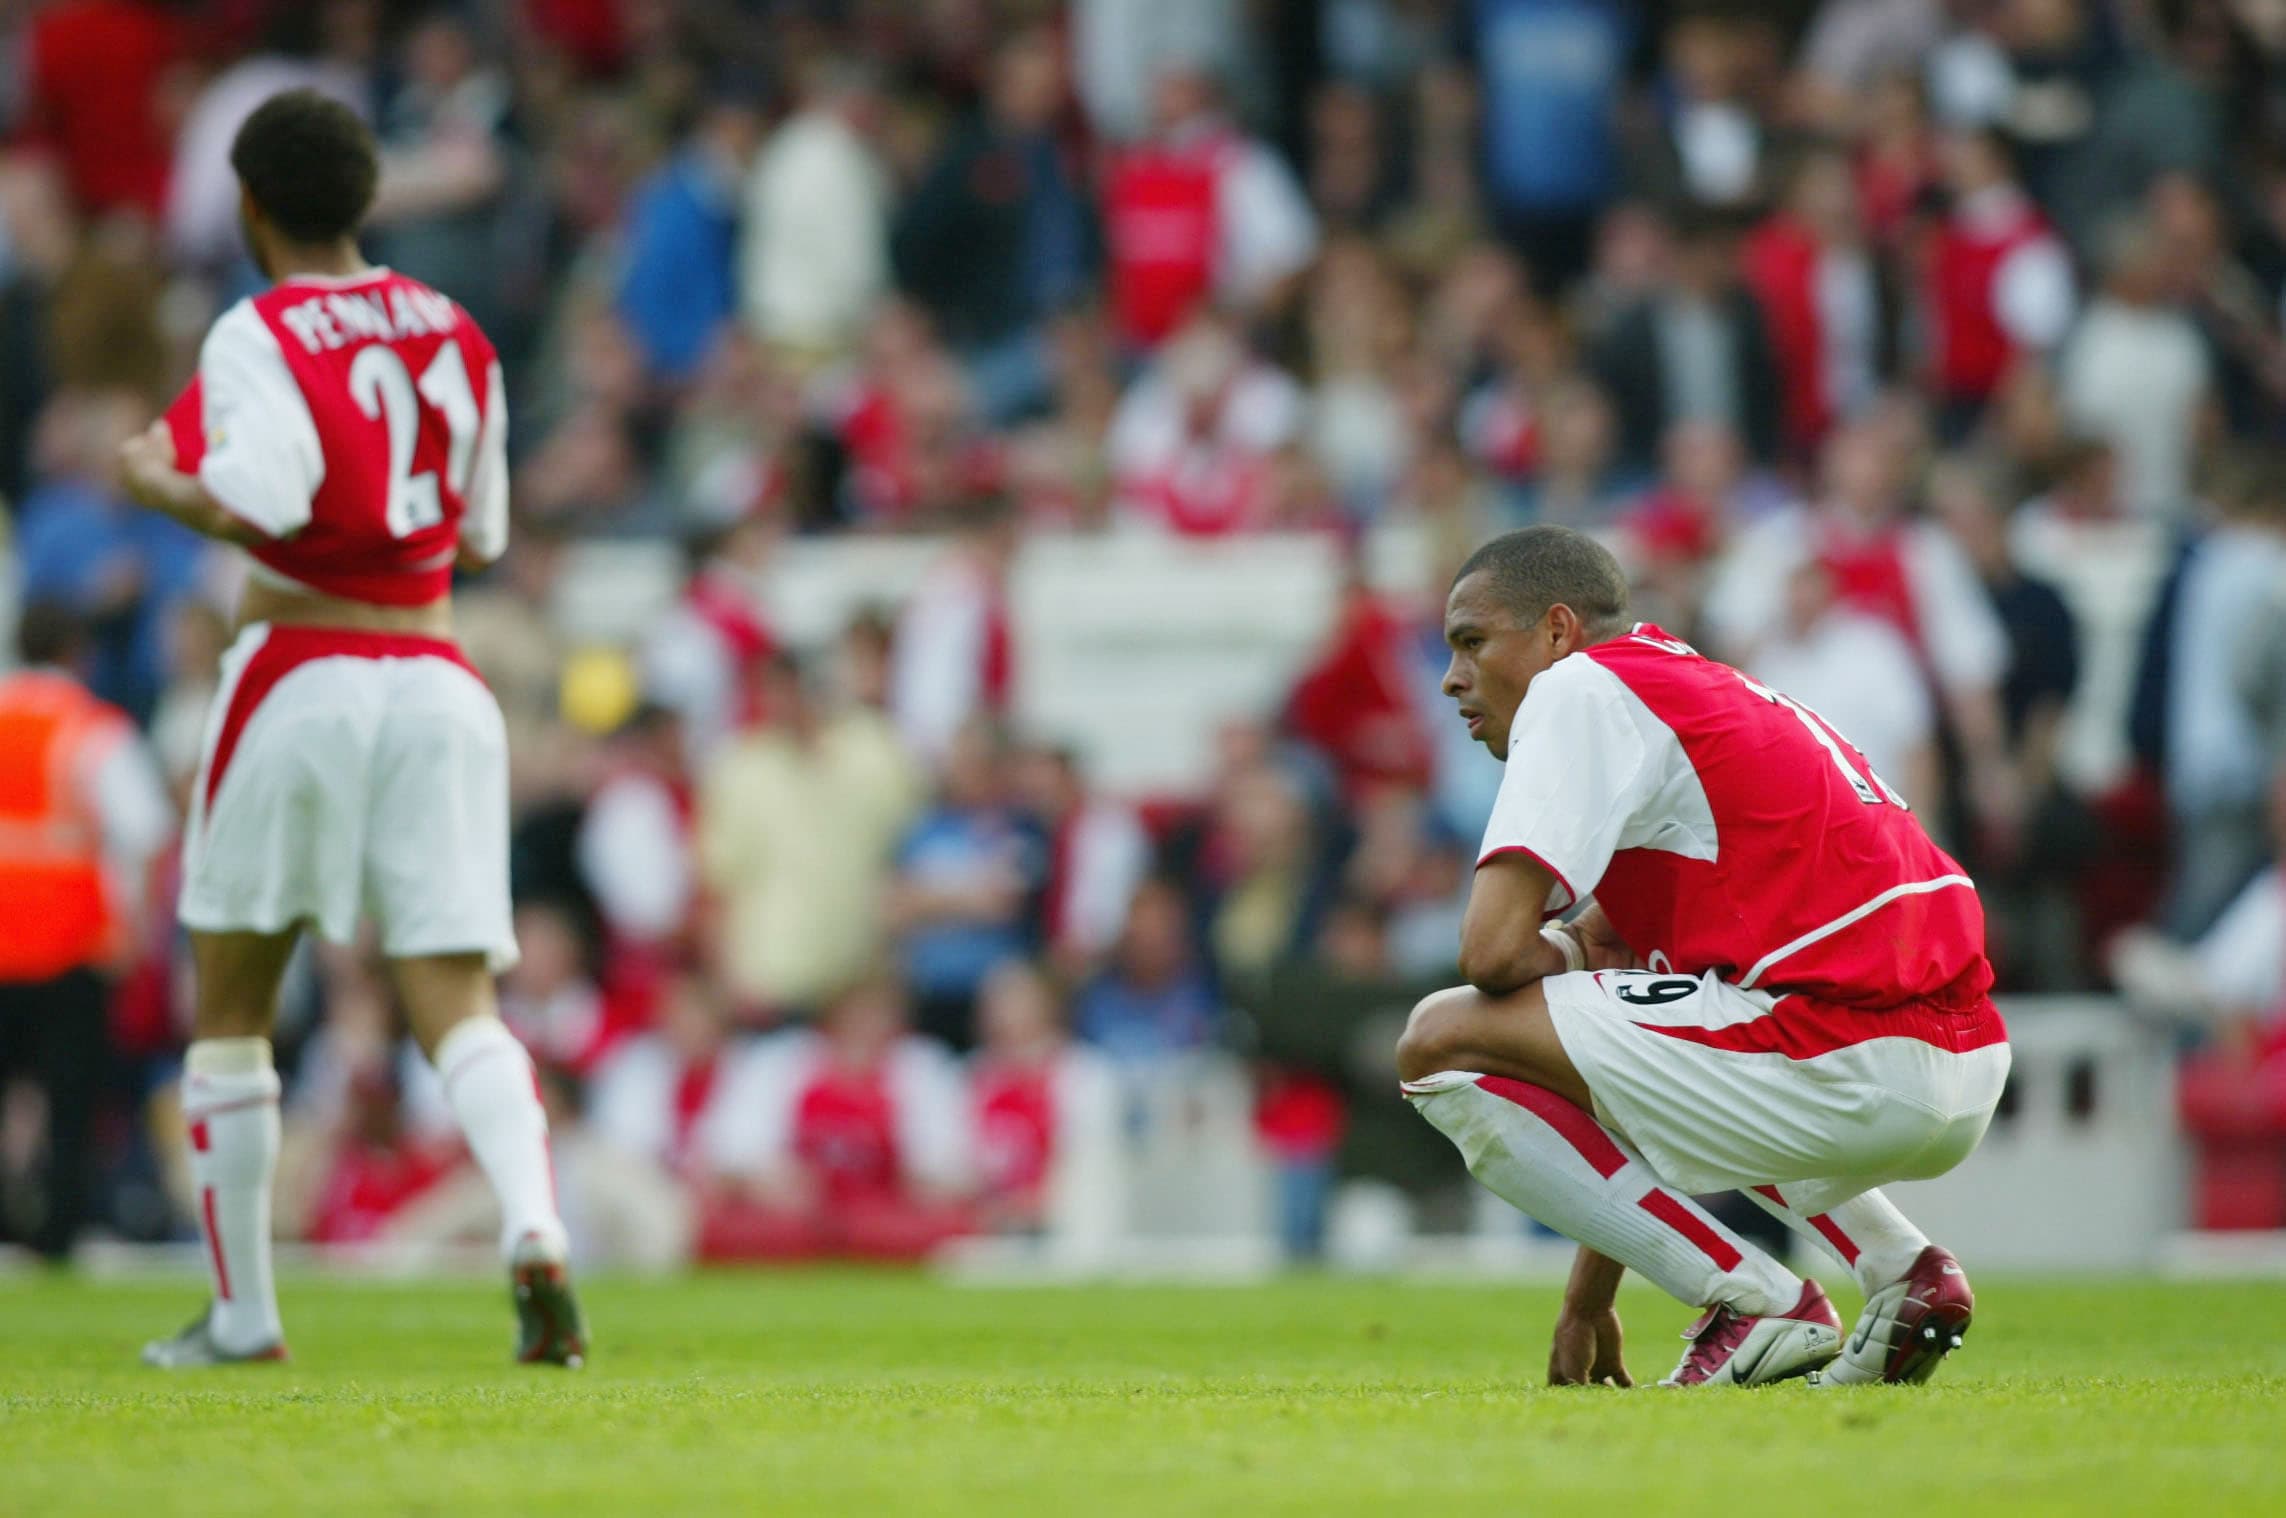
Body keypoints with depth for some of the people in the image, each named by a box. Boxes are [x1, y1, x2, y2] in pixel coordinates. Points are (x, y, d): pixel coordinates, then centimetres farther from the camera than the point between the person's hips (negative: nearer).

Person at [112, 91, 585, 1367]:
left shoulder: (258, 338, -7)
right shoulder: (456, 335, 11)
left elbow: (261, 507, -22)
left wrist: (158, 481, -4)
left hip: (299, 678, -4)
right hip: (437, 681, 4)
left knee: (231, 1010, 13)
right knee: (459, 1006, -4)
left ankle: (244, 1311, 16)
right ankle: (535, 1227, -31)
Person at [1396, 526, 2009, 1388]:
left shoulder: (1579, 688, 0)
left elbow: (1494, 949, -13)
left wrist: (1578, 966, 12)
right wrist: (1589, 1296, 34)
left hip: (1844, 1068, -10)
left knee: (1442, 1042, -4)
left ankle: (1754, 1302, -5)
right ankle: (1899, 1270, 17)